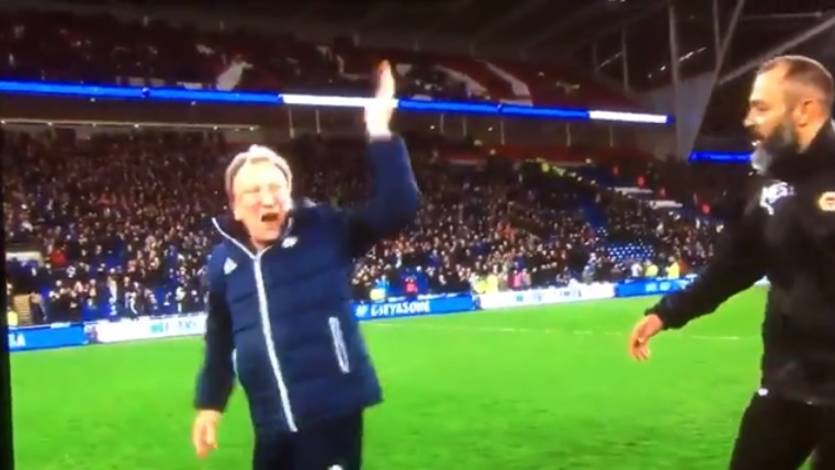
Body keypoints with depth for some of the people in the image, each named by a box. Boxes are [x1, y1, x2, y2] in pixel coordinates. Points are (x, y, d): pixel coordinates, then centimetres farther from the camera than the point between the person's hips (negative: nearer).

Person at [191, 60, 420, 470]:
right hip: (273, 426, 5)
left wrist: (380, 136, -22)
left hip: (332, 415, -5)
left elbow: (399, 209, -14)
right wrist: (210, 404, 19)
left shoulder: (323, 230, -4)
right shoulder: (224, 262, 7)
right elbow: (220, 340, 19)